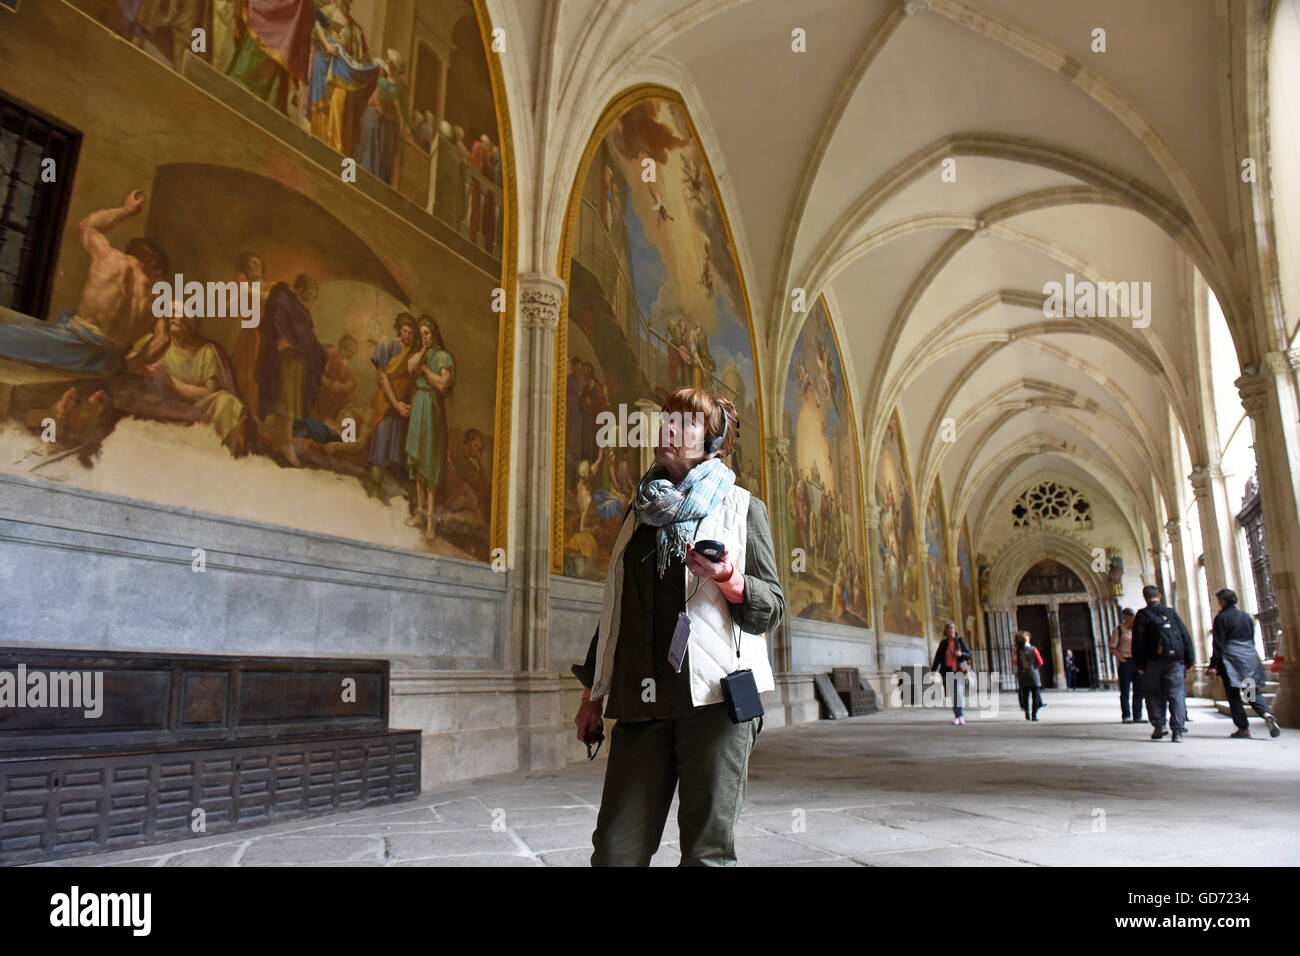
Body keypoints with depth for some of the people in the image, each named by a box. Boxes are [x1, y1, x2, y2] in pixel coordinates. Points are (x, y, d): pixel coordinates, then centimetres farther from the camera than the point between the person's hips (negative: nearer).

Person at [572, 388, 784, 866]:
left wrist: (729, 581, -18)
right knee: (616, 847, 1)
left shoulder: (742, 507, 6)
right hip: (642, 699, 4)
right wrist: (592, 690, 18)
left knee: (708, 848, 0)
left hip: (714, 695, -3)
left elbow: (774, 606, 3)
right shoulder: (641, 509, 18)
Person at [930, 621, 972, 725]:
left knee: (959, 692, -16)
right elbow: (938, 658, 6)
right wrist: (933, 671, -1)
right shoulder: (943, 643, 7)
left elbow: (969, 655, 7)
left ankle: (960, 715, -10)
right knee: (953, 694, 1)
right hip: (948, 671, 1)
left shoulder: (960, 641, 5)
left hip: (959, 670, -1)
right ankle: (956, 716, 10)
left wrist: (961, 654, -15)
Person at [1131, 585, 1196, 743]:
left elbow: (1138, 640, -6)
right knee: (1176, 694, 3)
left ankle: (1158, 725, 5)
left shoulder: (1142, 614, -1)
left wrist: (1140, 664, -1)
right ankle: (1178, 731, -4)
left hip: (1153, 661, -2)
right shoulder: (1171, 612, 8)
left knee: (1153, 694, 12)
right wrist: (1189, 659, 12)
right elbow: (1185, 636, 8)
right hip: (1174, 660, 2)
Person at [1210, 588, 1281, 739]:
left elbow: (1219, 644, -9)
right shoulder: (1247, 617, 12)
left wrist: (1214, 665, -8)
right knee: (1253, 692, 9)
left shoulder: (1221, 618, -6)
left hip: (1230, 659, -5)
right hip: (1250, 659, 5)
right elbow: (1252, 639, 20)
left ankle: (1243, 727, -2)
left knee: (1233, 695, 1)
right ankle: (1267, 714, -18)